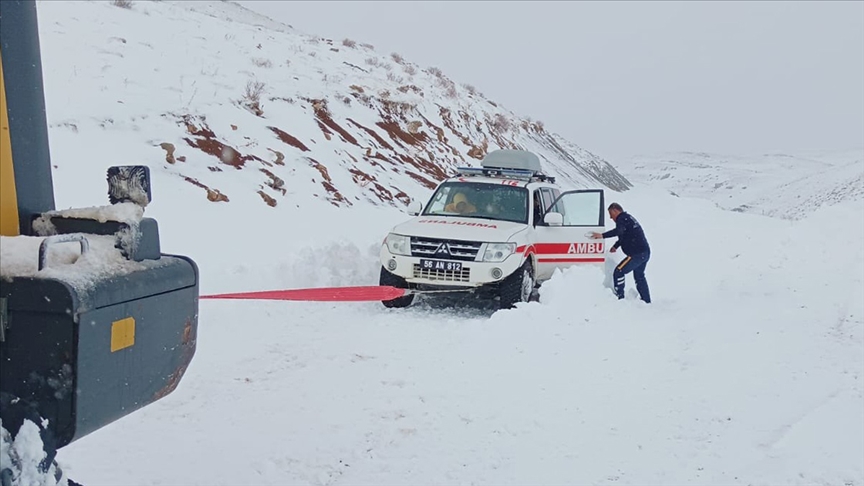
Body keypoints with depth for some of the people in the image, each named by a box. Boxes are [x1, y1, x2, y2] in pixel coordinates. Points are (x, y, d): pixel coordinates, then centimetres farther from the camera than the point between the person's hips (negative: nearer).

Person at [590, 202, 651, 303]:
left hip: (637, 253, -11)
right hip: (645, 253, 11)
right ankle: (646, 301, 30)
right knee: (639, 277, 23)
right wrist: (615, 246, 25)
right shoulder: (628, 218, 23)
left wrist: (602, 235, -38)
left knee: (618, 272, -9)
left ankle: (619, 298, -10)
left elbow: (619, 231, -32)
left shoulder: (622, 218, -11)